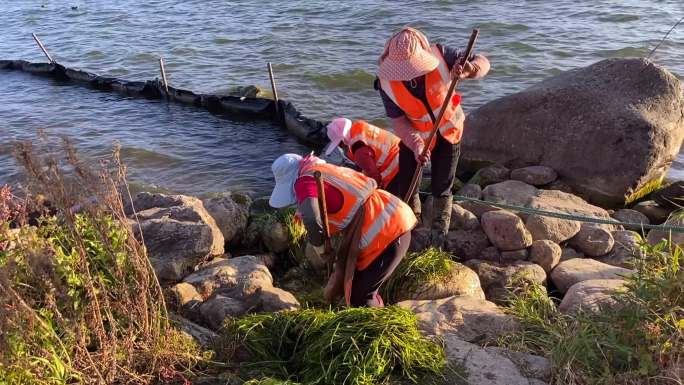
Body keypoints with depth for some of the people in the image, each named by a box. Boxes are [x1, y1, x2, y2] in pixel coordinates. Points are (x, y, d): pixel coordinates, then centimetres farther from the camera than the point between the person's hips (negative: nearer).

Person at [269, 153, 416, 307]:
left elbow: (312, 218, -37)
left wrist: (318, 242, -12)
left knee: (360, 298, 1)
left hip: (388, 233, -10)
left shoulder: (306, 181, -16)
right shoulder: (327, 171, 12)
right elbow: (370, 183, 21)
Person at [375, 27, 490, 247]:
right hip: (414, 137, 0)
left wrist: (469, 69, -43)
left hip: (448, 132, 0)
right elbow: (397, 120, -19)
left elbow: (482, 62, -18)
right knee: (406, 187, 7)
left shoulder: (439, 56, -28)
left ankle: (438, 239, 30)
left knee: (442, 189, 8)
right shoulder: (387, 82, -25)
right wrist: (416, 143, -36)